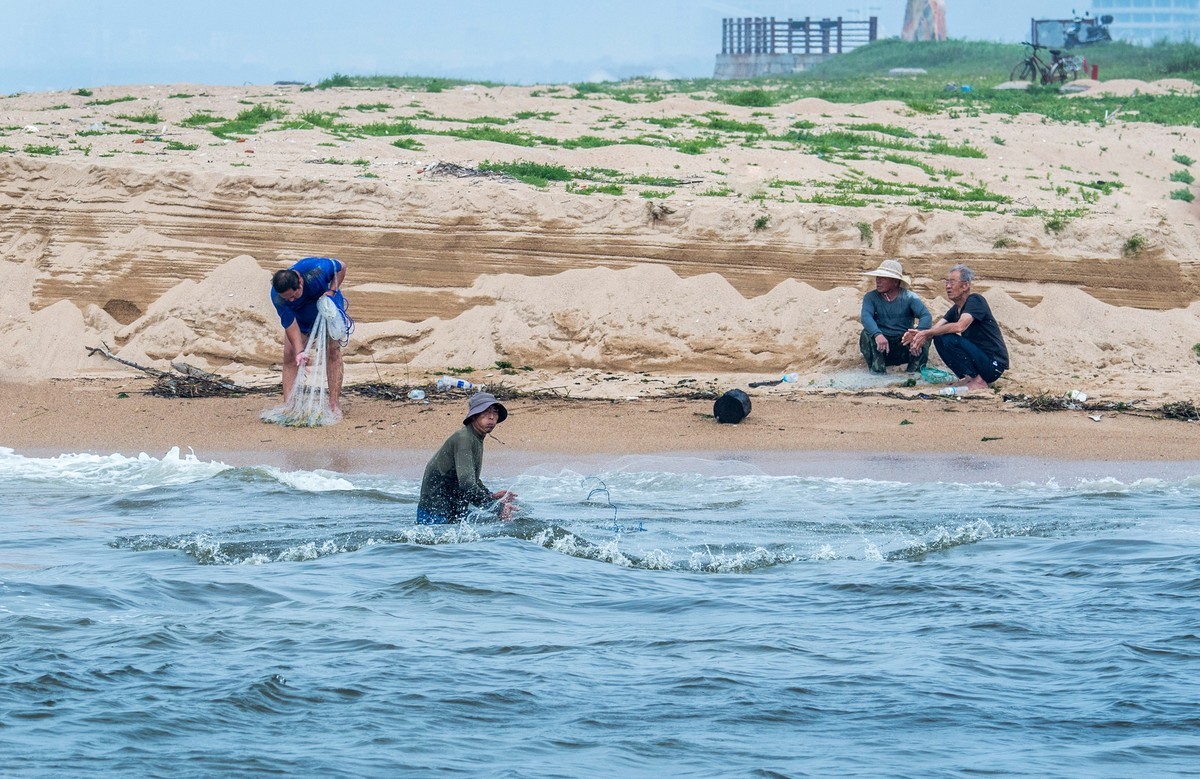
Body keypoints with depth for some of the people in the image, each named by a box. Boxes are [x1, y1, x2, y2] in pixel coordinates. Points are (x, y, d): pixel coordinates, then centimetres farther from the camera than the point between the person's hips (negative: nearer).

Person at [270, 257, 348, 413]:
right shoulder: (277, 297, -35)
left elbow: (341, 267, -19)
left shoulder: (317, 269, -40)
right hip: (300, 317, 1)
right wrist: (299, 351, -38)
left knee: (333, 350, -10)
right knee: (290, 356, -9)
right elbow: (290, 325, -29)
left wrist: (332, 290, -28)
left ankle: (334, 405, -8)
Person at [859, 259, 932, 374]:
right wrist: (877, 334, -42)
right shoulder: (871, 297, 0)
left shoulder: (908, 297, -1)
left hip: (904, 347, 0)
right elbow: (865, 317, -20)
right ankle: (878, 371, -34)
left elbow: (926, 316, -17)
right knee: (866, 334, -27)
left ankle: (913, 372, -26)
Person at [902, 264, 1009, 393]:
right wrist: (920, 335, -22)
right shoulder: (956, 309, 12)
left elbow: (960, 326, -31)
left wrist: (926, 333, -27)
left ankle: (978, 381, -15)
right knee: (939, 338, 2)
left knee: (949, 339, -24)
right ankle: (968, 377, 5)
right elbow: (936, 328, 2)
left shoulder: (975, 300, -15)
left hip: (994, 364, -9)